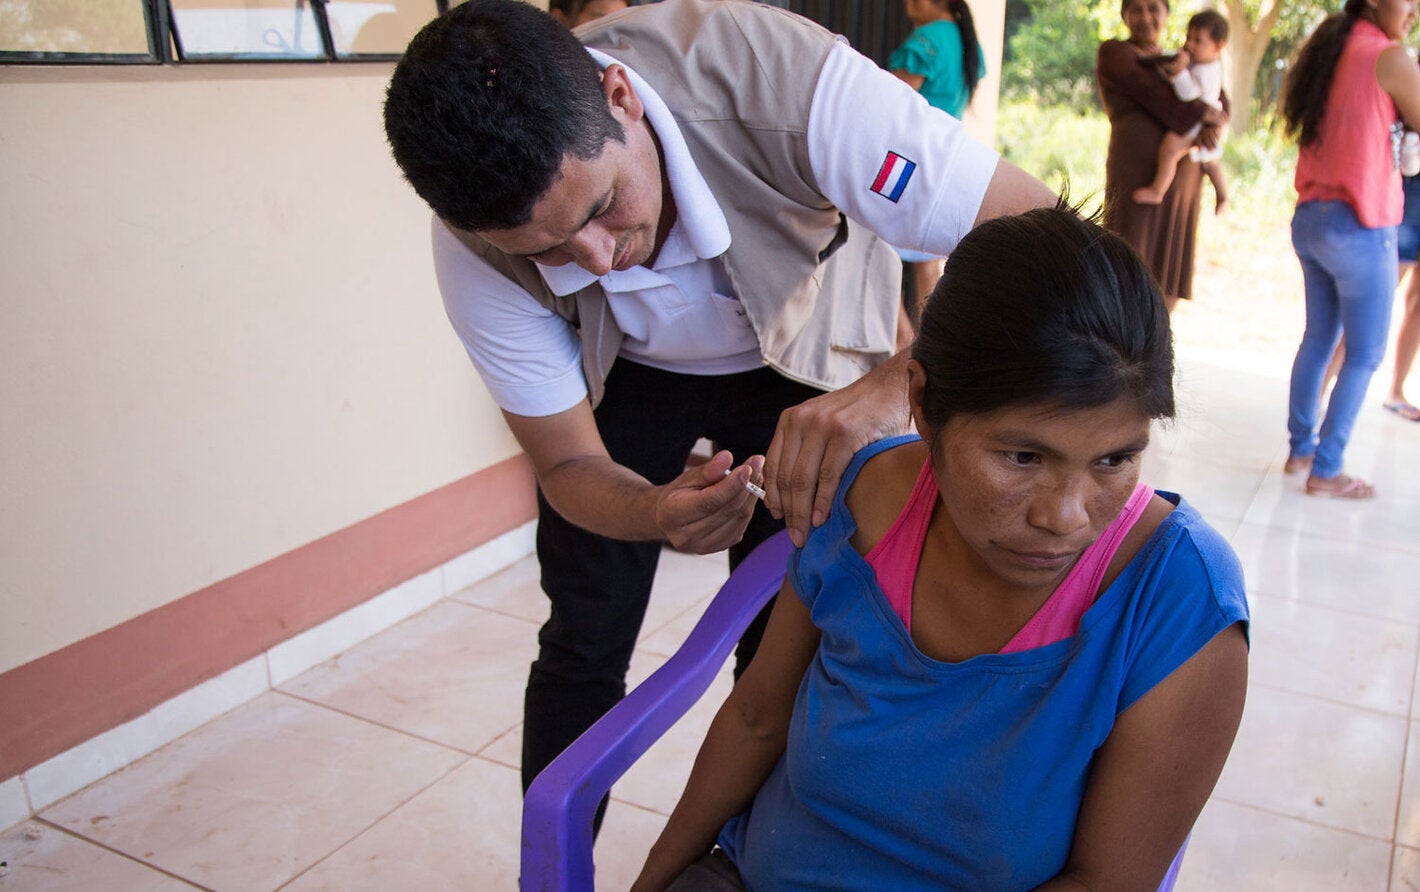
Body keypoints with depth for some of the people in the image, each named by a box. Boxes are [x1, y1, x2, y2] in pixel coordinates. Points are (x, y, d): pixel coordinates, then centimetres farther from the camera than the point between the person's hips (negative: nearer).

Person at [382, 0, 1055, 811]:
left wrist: (891, 386, -56)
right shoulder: (478, 244, -29)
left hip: (803, 356, -1)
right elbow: (566, 464, -20)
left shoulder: (774, 73, -39)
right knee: (583, 644, 4)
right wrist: (657, 514, -43)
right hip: (622, 369, 1)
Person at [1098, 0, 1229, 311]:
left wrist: (1211, 127, -9)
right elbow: (1155, 95, -10)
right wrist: (1206, 115, -3)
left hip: (1183, 179, 6)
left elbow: (1221, 102, 13)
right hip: (1136, 178, -6)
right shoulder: (1114, 53, 3)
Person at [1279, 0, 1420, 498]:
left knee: (1319, 338, 16)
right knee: (1365, 356, 0)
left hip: (1309, 219, 8)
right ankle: (1325, 471, 3)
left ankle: (1300, 448, 22)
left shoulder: (1326, 51, 12)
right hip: (1360, 227, -8)